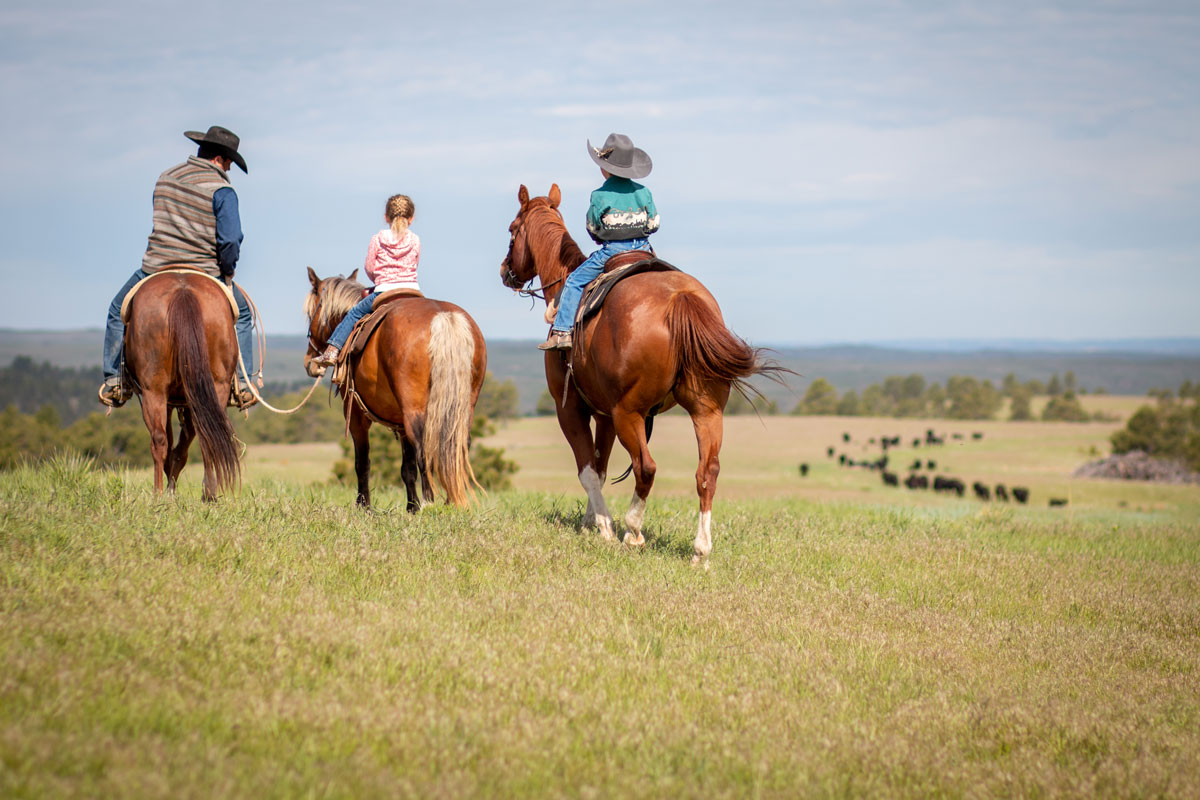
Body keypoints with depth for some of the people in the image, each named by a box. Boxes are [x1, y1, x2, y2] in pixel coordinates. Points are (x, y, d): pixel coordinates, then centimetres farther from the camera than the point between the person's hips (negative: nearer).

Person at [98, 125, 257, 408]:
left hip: (156, 268, 3)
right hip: (204, 273, -3)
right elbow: (231, 240, -17)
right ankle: (242, 382, 14)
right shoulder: (221, 190, -9)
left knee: (119, 311, 26)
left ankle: (112, 379, 18)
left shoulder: (165, 178, 9)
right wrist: (227, 271, 1)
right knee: (241, 314, 22)